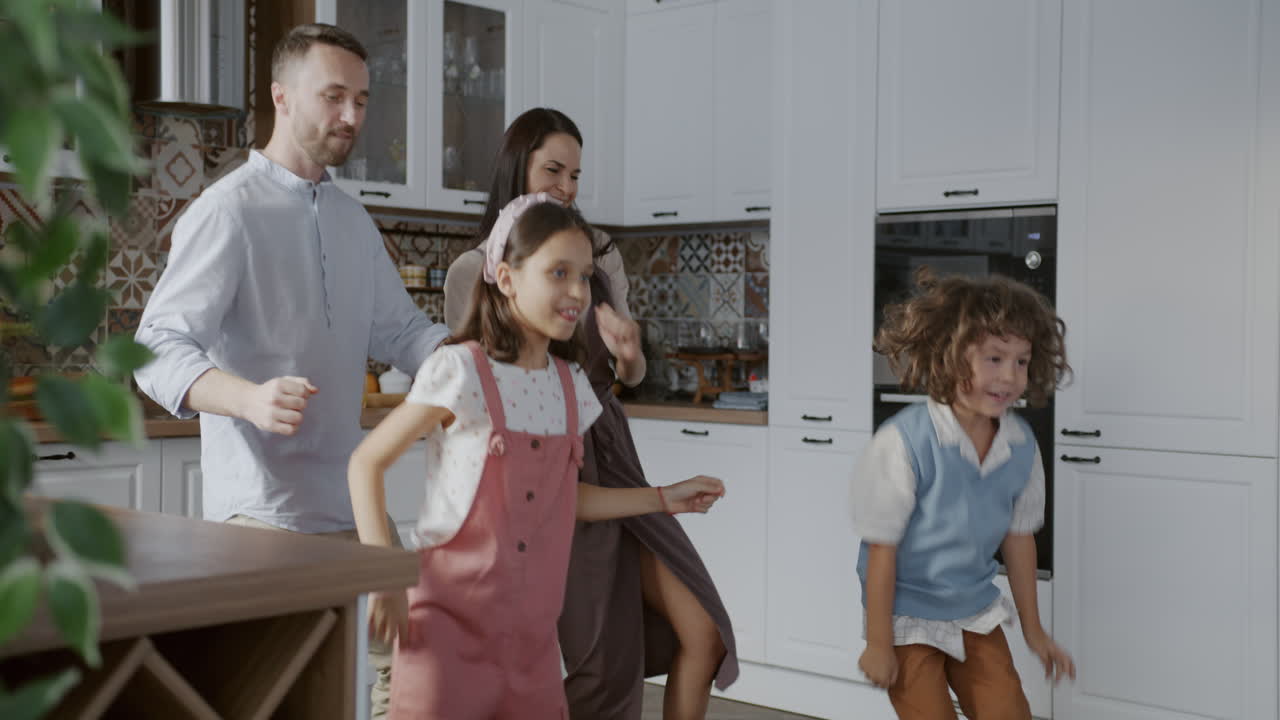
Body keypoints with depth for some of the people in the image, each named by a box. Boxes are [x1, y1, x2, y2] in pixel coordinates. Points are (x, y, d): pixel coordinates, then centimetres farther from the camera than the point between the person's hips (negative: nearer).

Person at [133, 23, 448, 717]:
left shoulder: (352, 219, 14)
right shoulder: (228, 210, -11)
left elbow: (400, 331, 15)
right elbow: (160, 348, -19)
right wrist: (250, 397, -38)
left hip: (352, 503, 8)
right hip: (265, 510, -7)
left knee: (402, 653, 11)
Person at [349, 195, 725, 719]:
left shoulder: (571, 386, 6)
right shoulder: (461, 371, -13)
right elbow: (367, 463, -9)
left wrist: (666, 498, 16)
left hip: (531, 632, 6)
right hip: (453, 622, -6)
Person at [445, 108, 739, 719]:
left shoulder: (601, 256, 10)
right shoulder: (472, 271, -1)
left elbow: (631, 375, 12)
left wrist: (629, 354, -9)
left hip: (608, 457, 5)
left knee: (703, 635, -1)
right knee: (602, 663, -3)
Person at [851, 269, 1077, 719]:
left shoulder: (1021, 446, -8)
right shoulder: (903, 443, -26)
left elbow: (1019, 538, 5)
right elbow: (882, 549, -19)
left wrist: (1033, 629, 13)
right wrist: (878, 644, -13)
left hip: (975, 614, 5)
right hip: (909, 618, -5)